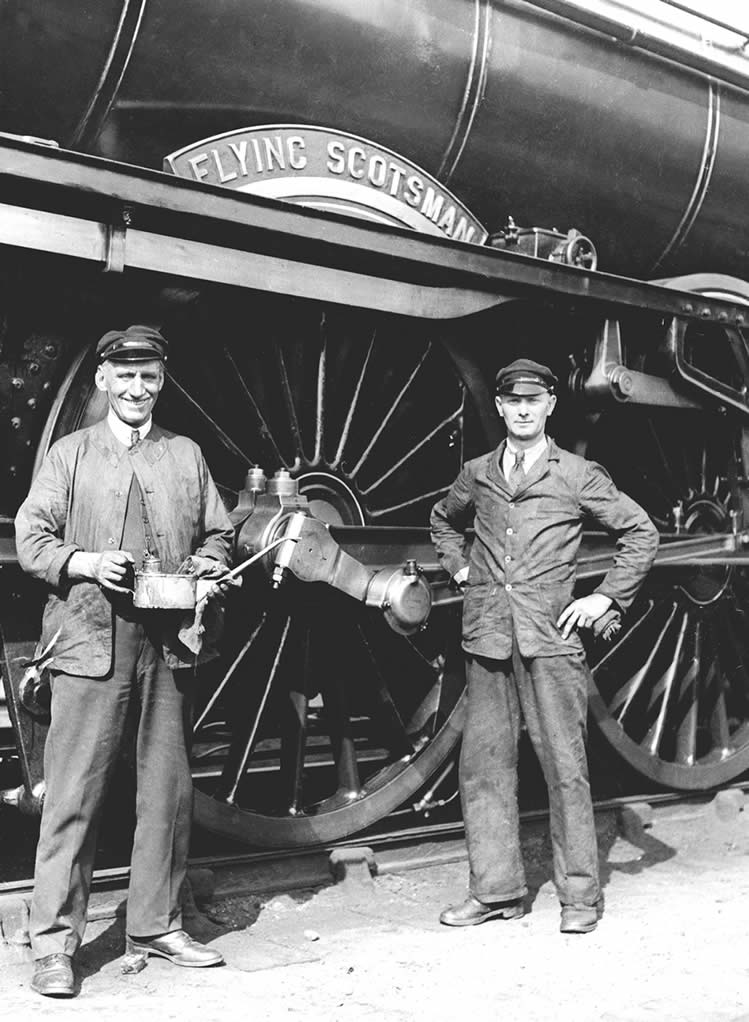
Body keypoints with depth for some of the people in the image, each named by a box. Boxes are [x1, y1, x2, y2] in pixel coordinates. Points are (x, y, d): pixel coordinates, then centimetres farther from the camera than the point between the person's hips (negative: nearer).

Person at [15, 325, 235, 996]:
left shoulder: (186, 456, 15)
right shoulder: (69, 454, 8)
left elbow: (219, 534, 18)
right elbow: (32, 541, 2)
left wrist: (211, 562, -4)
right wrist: (87, 563, -15)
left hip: (170, 643, 3)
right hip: (91, 642, -3)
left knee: (168, 789, 8)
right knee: (74, 793, -3)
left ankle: (156, 924, 21)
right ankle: (54, 941, 5)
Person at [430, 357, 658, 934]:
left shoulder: (578, 476, 3)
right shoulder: (476, 475, 12)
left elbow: (641, 532, 6)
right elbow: (443, 521, 32)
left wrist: (607, 598, 2)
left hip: (549, 637, -4)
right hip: (487, 638, 4)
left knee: (565, 766, -1)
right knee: (484, 762, 5)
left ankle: (580, 895, 10)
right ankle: (496, 890, 16)